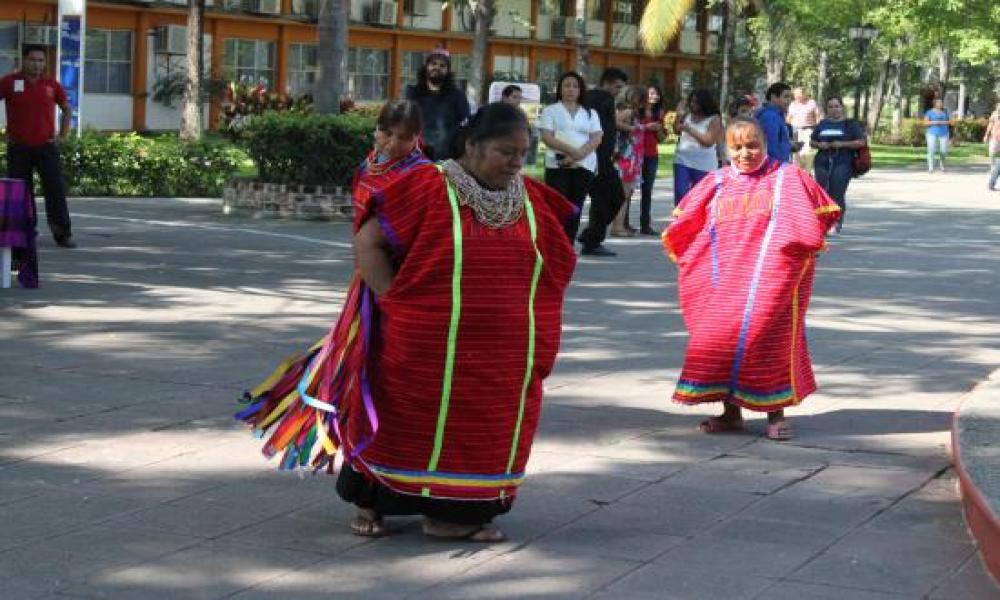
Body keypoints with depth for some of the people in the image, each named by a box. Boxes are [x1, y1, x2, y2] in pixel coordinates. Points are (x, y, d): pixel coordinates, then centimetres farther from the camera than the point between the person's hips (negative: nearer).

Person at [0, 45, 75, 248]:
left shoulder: (52, 85, 4)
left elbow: (67, 109, 18)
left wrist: (63, 135, 9)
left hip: (46, 146, 1)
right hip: (18, 148, -1)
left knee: (56, 191, -4)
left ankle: (63, 235, 1)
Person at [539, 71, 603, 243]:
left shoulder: (590, 113, 17)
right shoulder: (550, 110, 9)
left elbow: (596, 139, 5)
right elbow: (547, 137, -4)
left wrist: (579, 154, -14)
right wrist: (571, 150, -17)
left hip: (584, 166, 3)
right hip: (557, 165, -3)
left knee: (575, 210, 1)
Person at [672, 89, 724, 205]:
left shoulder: (714, 120, -9)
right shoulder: (688, 114, 3)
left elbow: (708, 141, -18)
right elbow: (676, 131, 14)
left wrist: (689, 129, -20)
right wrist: (679, 115, -1)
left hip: (704, 165, -3)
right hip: (682, 161, 3)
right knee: (680, 194, -6)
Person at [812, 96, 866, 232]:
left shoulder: (850, 124, 5)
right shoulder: (822, 124, 18)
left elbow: (861, 142, -2)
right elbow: (813, 141, 23)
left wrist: (842, 144, -13)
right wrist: (819, 145, 0)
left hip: (842, 163, -4)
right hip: (823, 163, 4)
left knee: (837, 194, -12)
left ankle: (837, 224, -7)